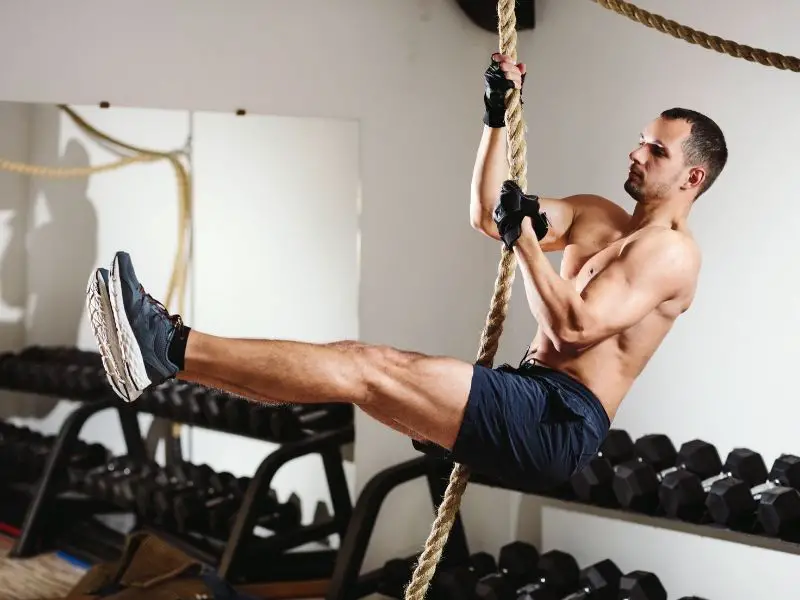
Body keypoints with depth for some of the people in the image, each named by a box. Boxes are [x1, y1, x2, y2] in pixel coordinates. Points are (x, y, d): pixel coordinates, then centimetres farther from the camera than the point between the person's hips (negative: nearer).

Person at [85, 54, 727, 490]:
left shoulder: (670, 250, -6)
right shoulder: (597, 217, 23)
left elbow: (573, 327, -19)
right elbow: (487, 215, 23)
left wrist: (526, 238, -11)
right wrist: (498, 115, 15)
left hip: (561, 422, -8)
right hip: (529, 402, 8)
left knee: (365, 366, -22)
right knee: (360, 360, -7)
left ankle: (171, 347, -27)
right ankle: (172, 349, -13)